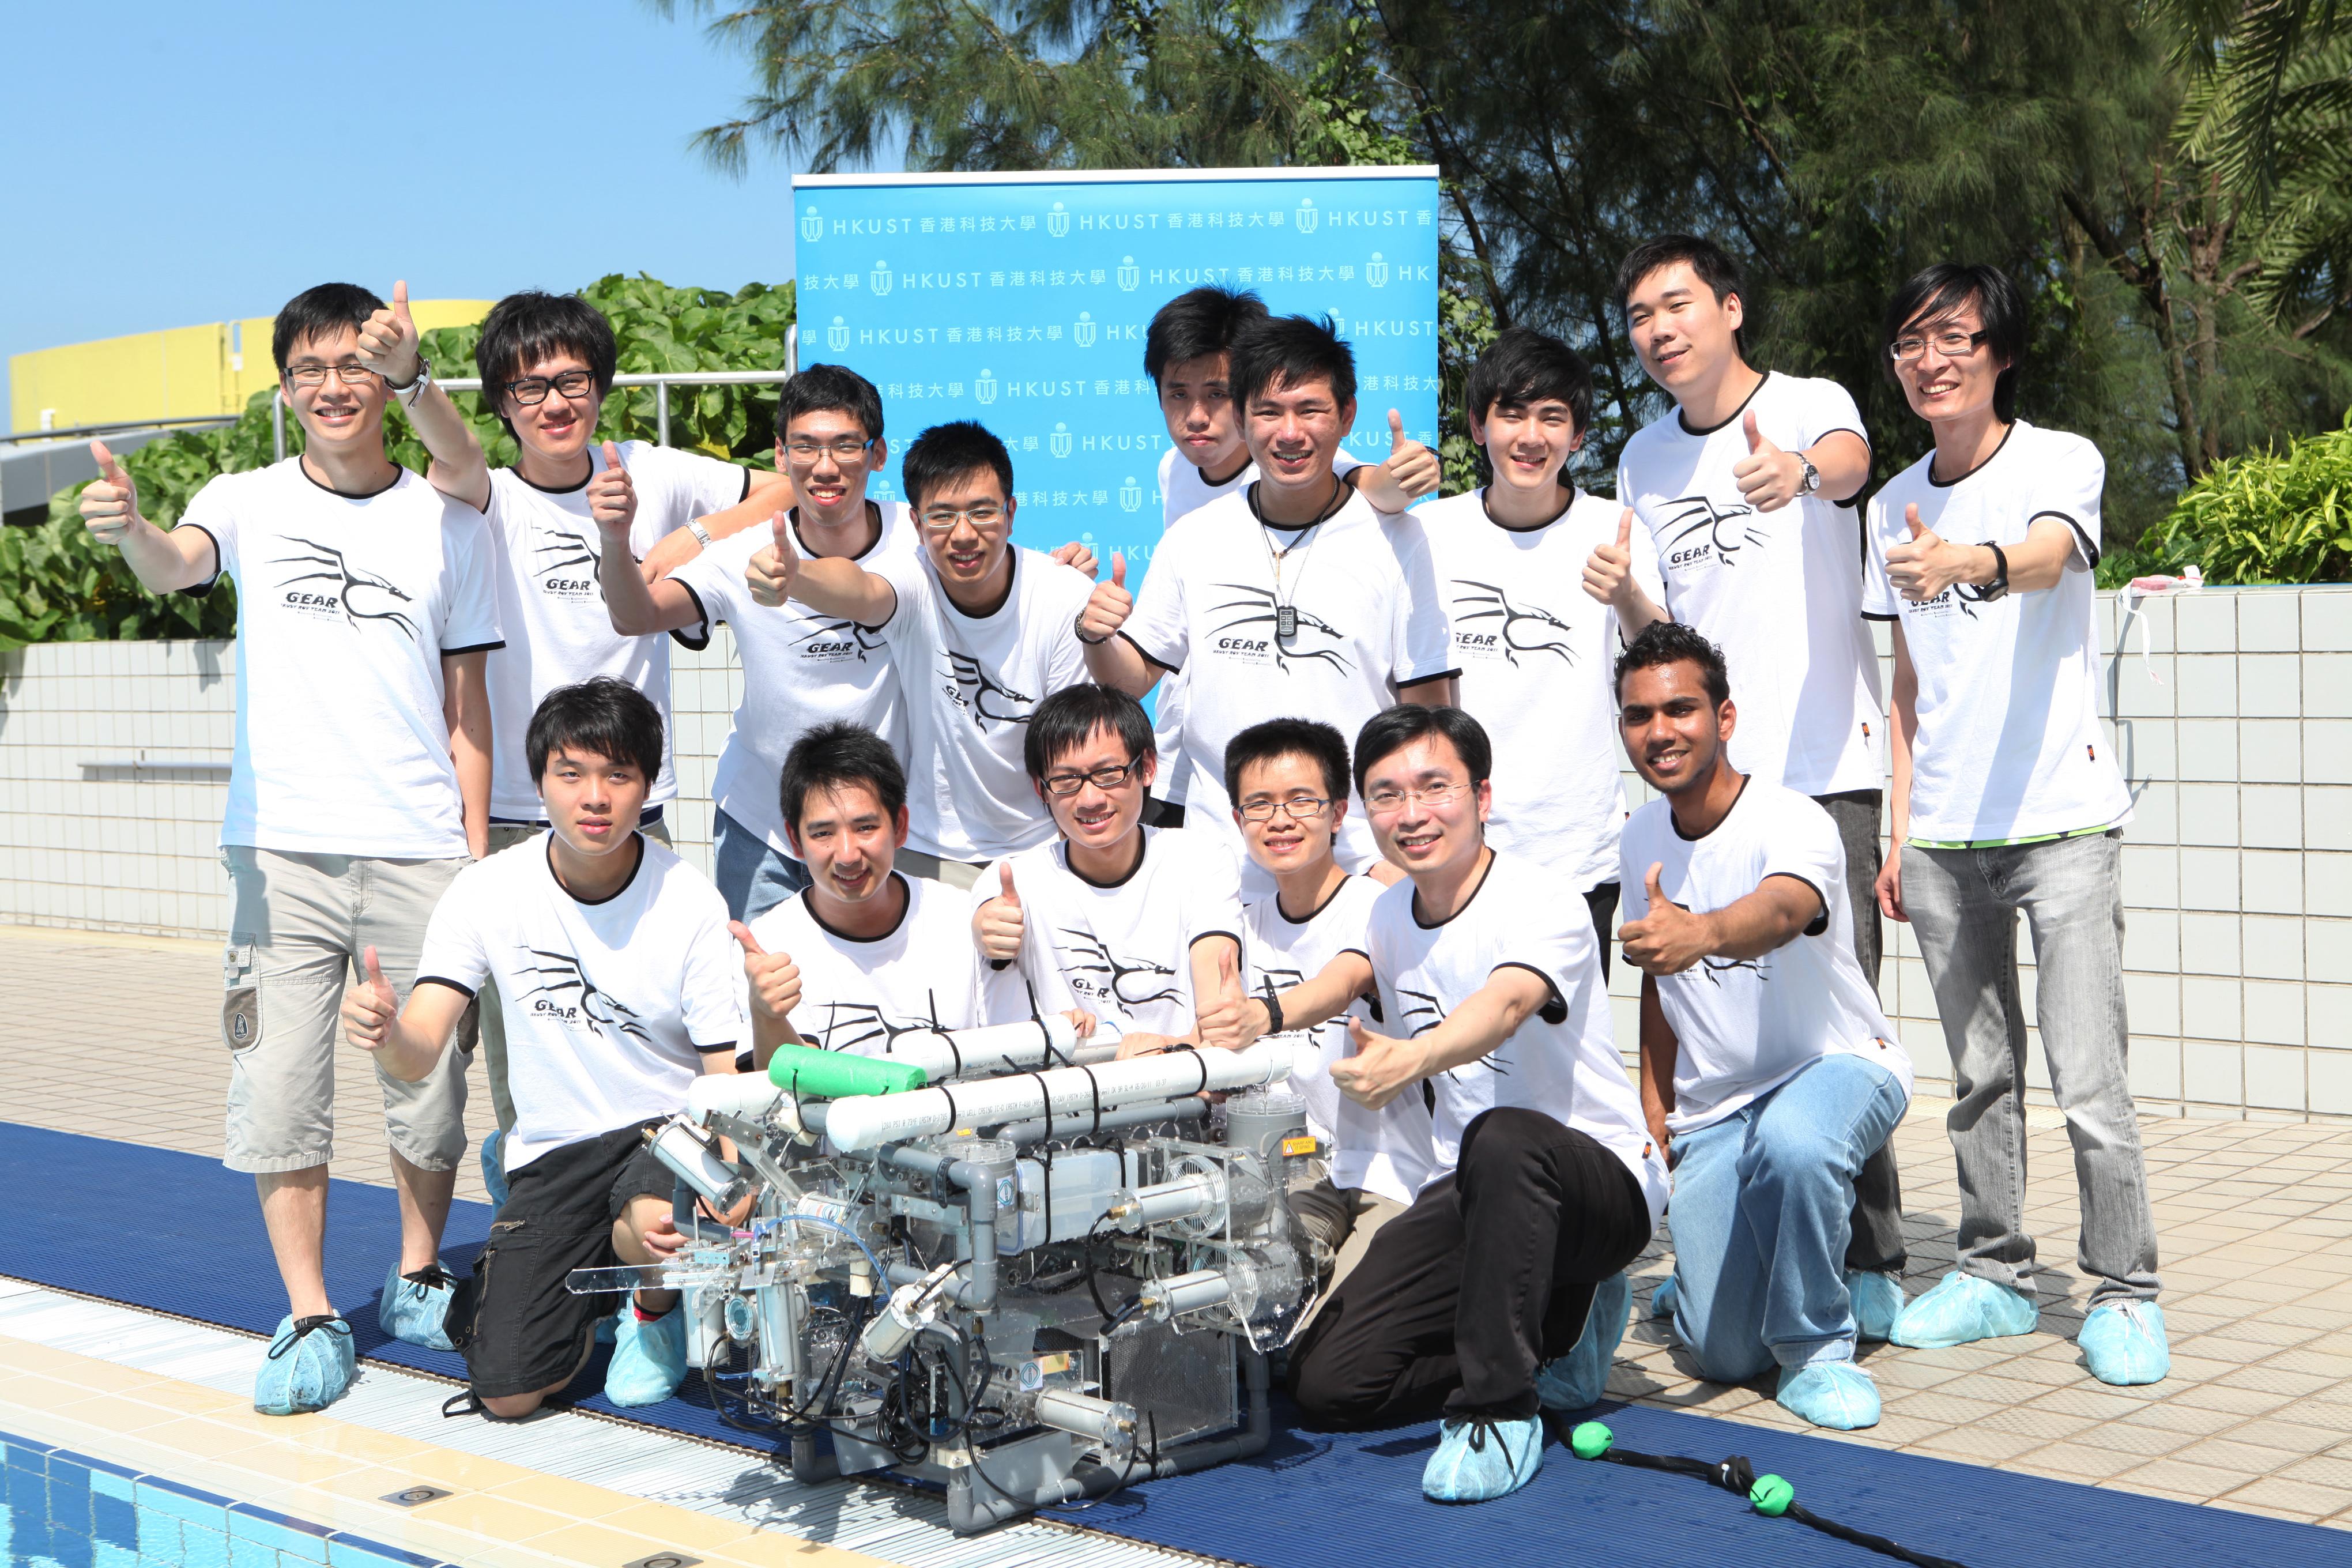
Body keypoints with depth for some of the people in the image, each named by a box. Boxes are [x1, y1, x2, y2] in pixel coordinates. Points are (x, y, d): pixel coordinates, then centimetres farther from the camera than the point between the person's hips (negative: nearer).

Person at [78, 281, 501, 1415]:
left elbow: (466, 701, 9)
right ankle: (310, 1319, 8)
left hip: (419, 851, 1)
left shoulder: (446, 521, 7)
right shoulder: (250, 503, 5)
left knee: (431, 1081, 6)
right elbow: (175, 568, -18)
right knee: (276, 1086, -3)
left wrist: (477, 846, 2)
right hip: (280, 849, 0)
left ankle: (417, 1280, 28)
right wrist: (128, 530, -41)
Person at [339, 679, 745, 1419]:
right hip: (553, 1151, 2)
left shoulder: (691, 904, -14)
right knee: (506, 1393, -13)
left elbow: (731, 1080, -12)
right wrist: (384, 1032, -39)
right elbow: (416, 1059, -13)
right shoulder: (487, 891, -8)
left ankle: (656, 1307, 1)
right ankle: (597, 1283, 22)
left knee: (659, 1226, -38)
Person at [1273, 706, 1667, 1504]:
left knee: (1502, 1139, -43)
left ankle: (1499, 1405, -27)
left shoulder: (1542, 905, -19)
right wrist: (1267, 1014, -5)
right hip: (1472, 1194, 7)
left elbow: (1506, 1006, -38)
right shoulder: (1390, 912, 3)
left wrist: (1413, 1057, -60)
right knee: (1328, 1383, -7)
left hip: (1603, 1180, -7)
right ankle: (1557, 1330, 12)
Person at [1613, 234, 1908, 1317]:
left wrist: (1802, 472, -49)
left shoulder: (1808, 406, -2)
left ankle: (1870, 1262, 1)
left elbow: (1848, 459, -29)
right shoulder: (1643, 461, 15)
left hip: (1823, 773, -5)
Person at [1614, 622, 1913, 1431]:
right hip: (1712, 1106, 5)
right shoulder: (1640, 838, -1)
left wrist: (1700, 933, -68)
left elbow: (1781, 912, -47)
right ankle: (1703, 1272, 33)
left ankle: (1815, 1342, -17)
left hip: (1840, 1065, -5)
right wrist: (1653, 1113, 7)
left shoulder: (1793, 823, -22)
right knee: (1723, 1355, -5)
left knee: (1793, 1142, -43)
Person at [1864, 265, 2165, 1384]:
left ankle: (2124, 1294, 3)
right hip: (1944, 834, 5)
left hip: (2060, 820, -5)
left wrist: (1970, 564, -49)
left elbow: (2049, 555, -27)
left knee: (2090, 1080, -8)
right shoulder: (1896, 505, 13)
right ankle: (1995, 1275, 21)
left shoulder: (2061, 460, -3)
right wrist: (1900, 828, 13)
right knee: (1980, 1075, 10)